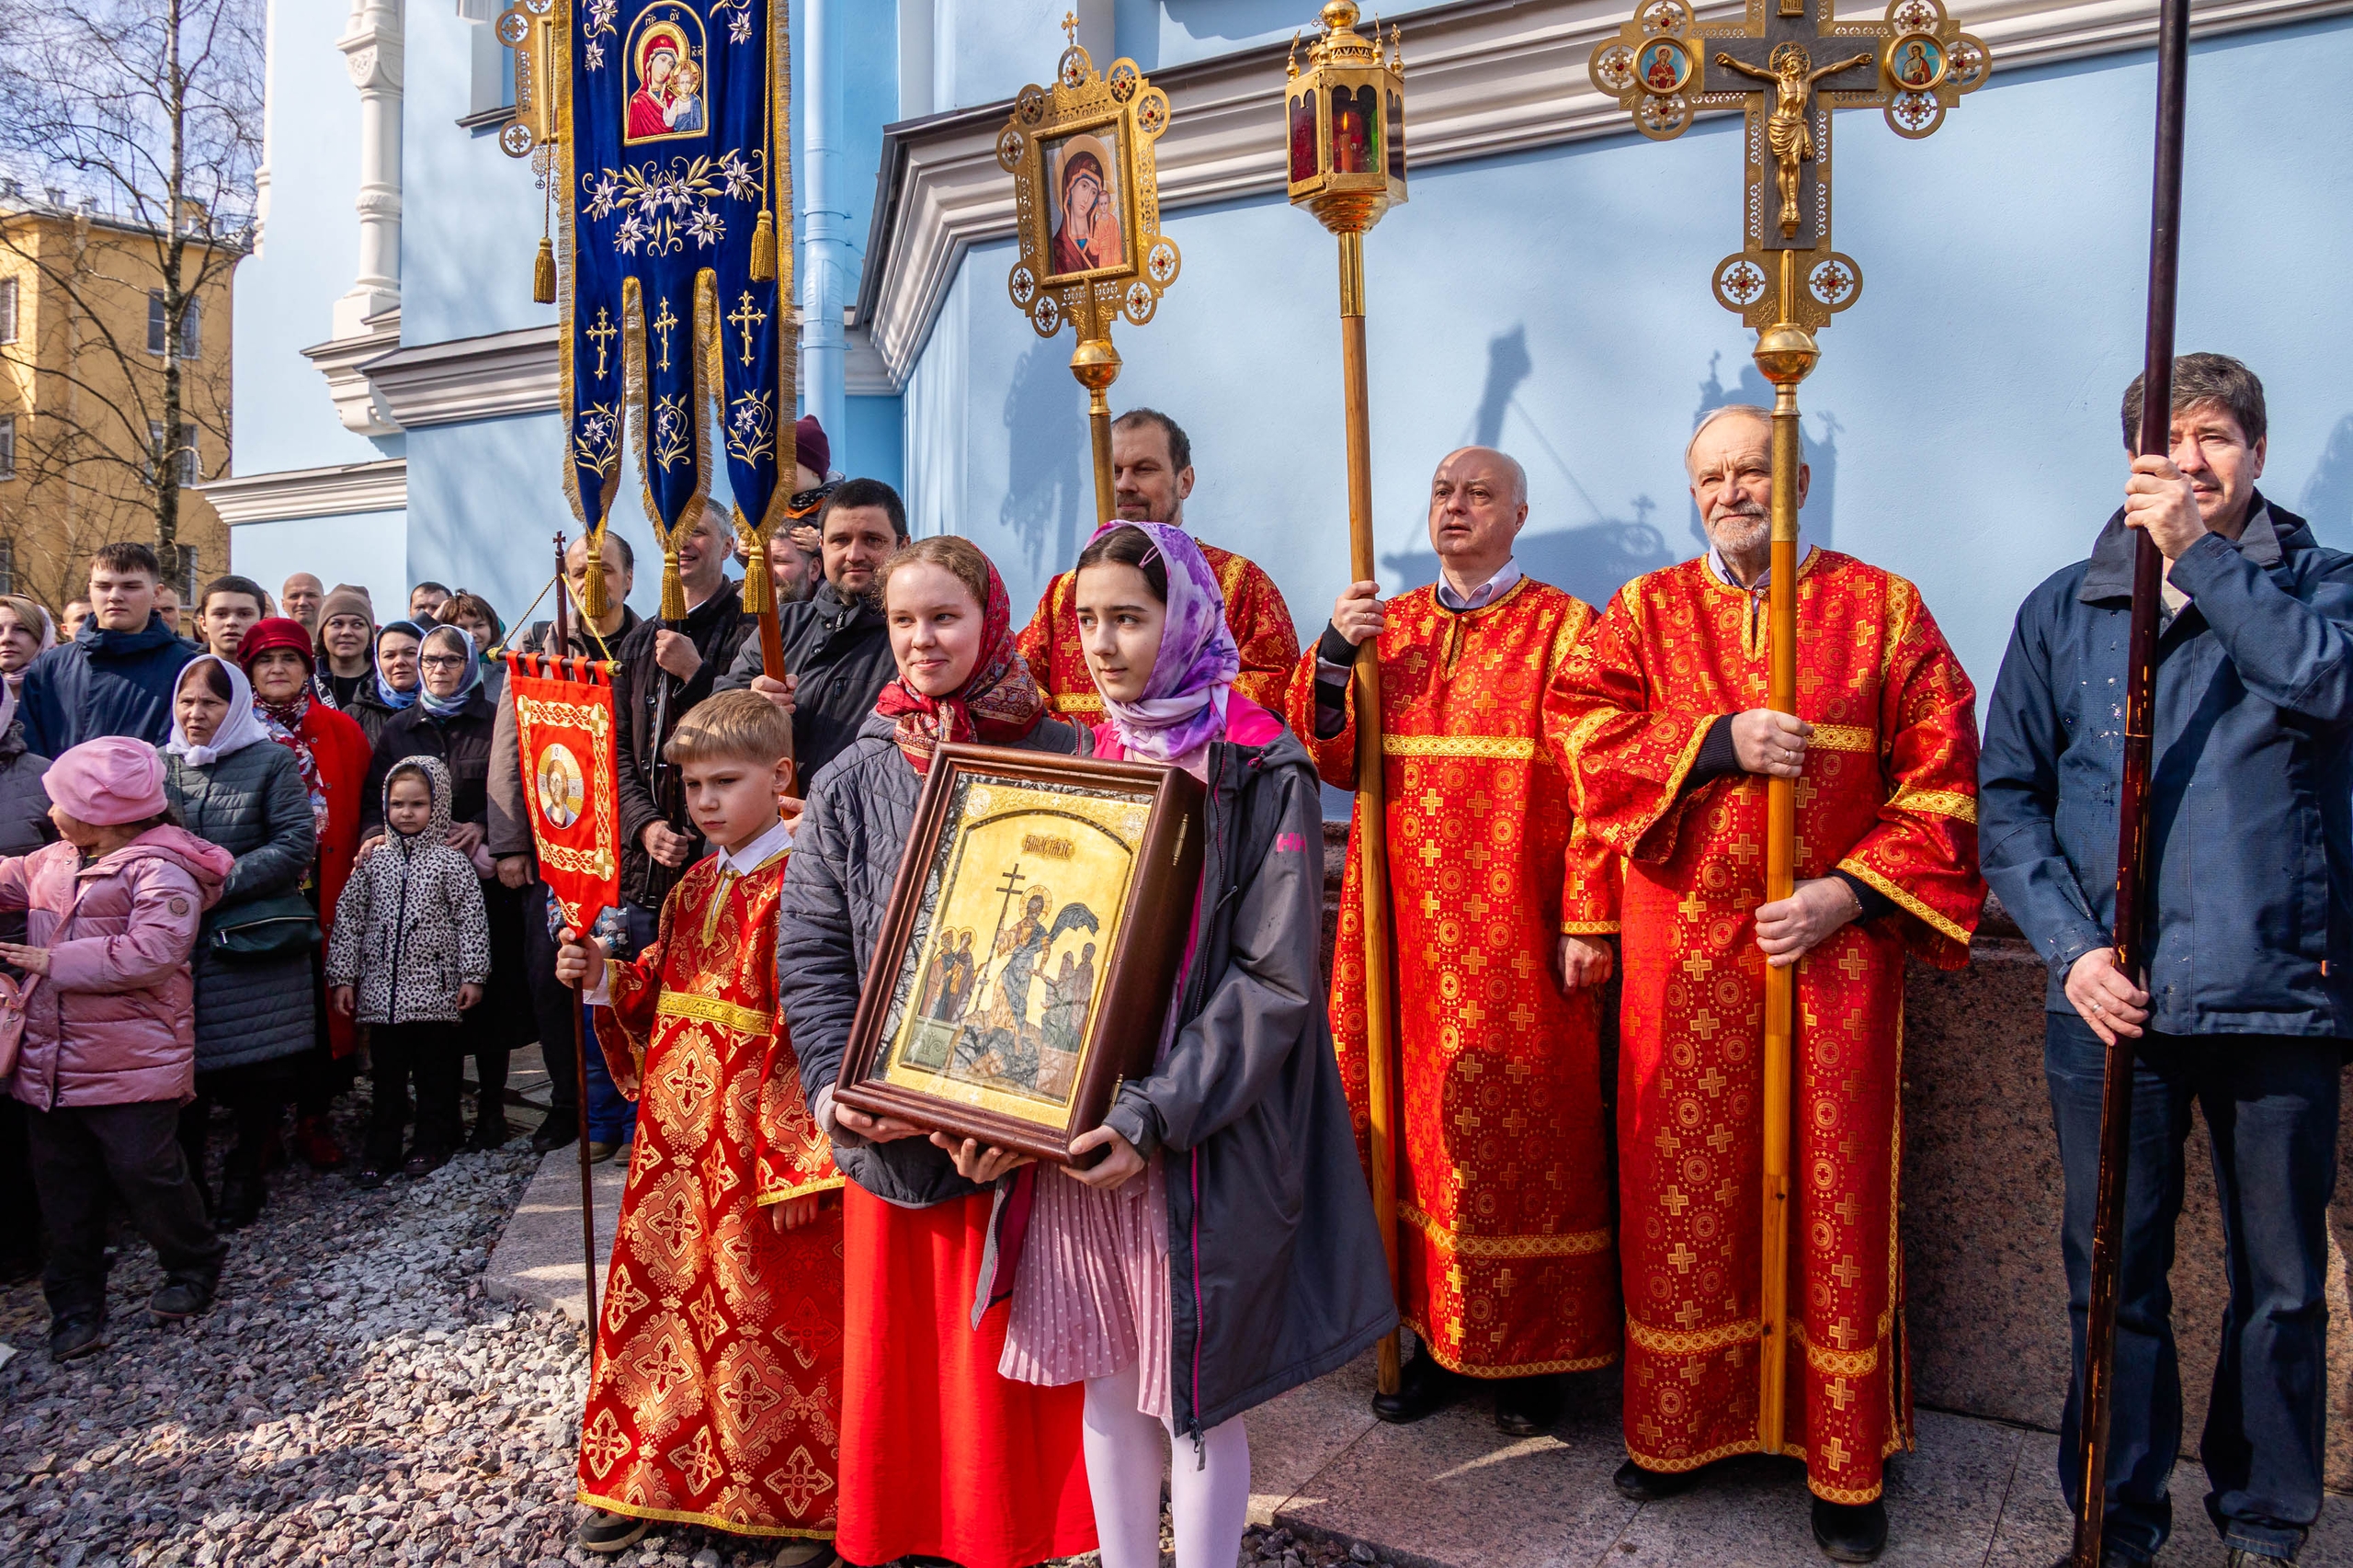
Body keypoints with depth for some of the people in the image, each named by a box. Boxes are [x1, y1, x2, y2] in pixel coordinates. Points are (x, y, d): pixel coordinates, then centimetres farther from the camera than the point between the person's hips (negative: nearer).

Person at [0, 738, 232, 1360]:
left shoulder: (160, 870, -15)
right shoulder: (53, 861, 11)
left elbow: (150, 952, -27)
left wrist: (53, 962, -21)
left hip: (131, 1067, -8)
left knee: (144, 1171, 0)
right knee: (64, 1190, 13)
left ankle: (194, 1267, 24)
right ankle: (76, 1307, 25)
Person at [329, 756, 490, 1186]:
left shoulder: (451, 862, -2)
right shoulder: (373, 861, 6)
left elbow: (471, 921, -3)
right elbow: (347, 919, 8)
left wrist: (472, 976, -7)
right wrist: (342, 977, 4)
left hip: (435, 989, -2)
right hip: (382, 989, 2)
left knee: (436, 1072, 6)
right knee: (386, 1074, 8)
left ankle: (431, 1144, 19)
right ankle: (380, 1152, 15)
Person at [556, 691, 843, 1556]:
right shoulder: (694, 887, 11)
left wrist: (796, 1160, -21)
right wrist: (606, 979, 0)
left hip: (761, 1137, -7)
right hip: (678, 1129, 8)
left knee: (769, 1310, 3)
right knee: (658, 1290, 17)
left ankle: (807, 1506, 21)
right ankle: (649, 1480, 36)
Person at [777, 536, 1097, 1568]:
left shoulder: (1059, 760, -2)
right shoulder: (850, 784, 4)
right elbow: (808, 953, 4)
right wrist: (835, 1085, -8)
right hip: (888, 1127, 2)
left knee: (1011, 1356, 8)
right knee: (899, 1350, 12)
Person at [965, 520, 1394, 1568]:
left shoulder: (1261, 773, -8)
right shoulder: (1086, 760, 10)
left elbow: (1272, 979, -13)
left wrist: (1155, 1118, -21)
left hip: (1201, 1140, -5)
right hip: (1074, 1124, 5)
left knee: (1196, 1395, 6)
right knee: (1108, 1381, 15)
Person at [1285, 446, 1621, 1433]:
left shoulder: (1563, 629, -1)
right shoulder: (1387, 627, 13)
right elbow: (1332, 758, 5)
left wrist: (1587, 919, -13)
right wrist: (1333, 655, -10)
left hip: (1513, 932, -4)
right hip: (1408, 924, 4)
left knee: (1519, 1128, 2)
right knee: (1419, 1122, 8)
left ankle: (1532, 1353, 18)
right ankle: (1440, 1336, 22)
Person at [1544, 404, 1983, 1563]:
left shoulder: (1882, 609, 5)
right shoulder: (1645, 612, 8)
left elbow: (1943, 779, 0)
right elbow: (1581, 733, -6)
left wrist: (1852, 891, -11)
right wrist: (1719, 742, -17)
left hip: (1833, 948, -1)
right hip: (1683, 954, 1)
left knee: (1834, 1193, 6)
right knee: (1685, 1188, 8)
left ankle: (1846, 1464, 21)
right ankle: (1680, 1424, 24)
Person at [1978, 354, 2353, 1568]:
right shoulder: (2065, 608, 9)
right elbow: (2006, 795, 5)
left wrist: (2200, 553, -16)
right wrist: (2070, 945, -6)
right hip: (2113, 999, 0)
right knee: (2115, 1280, 9)